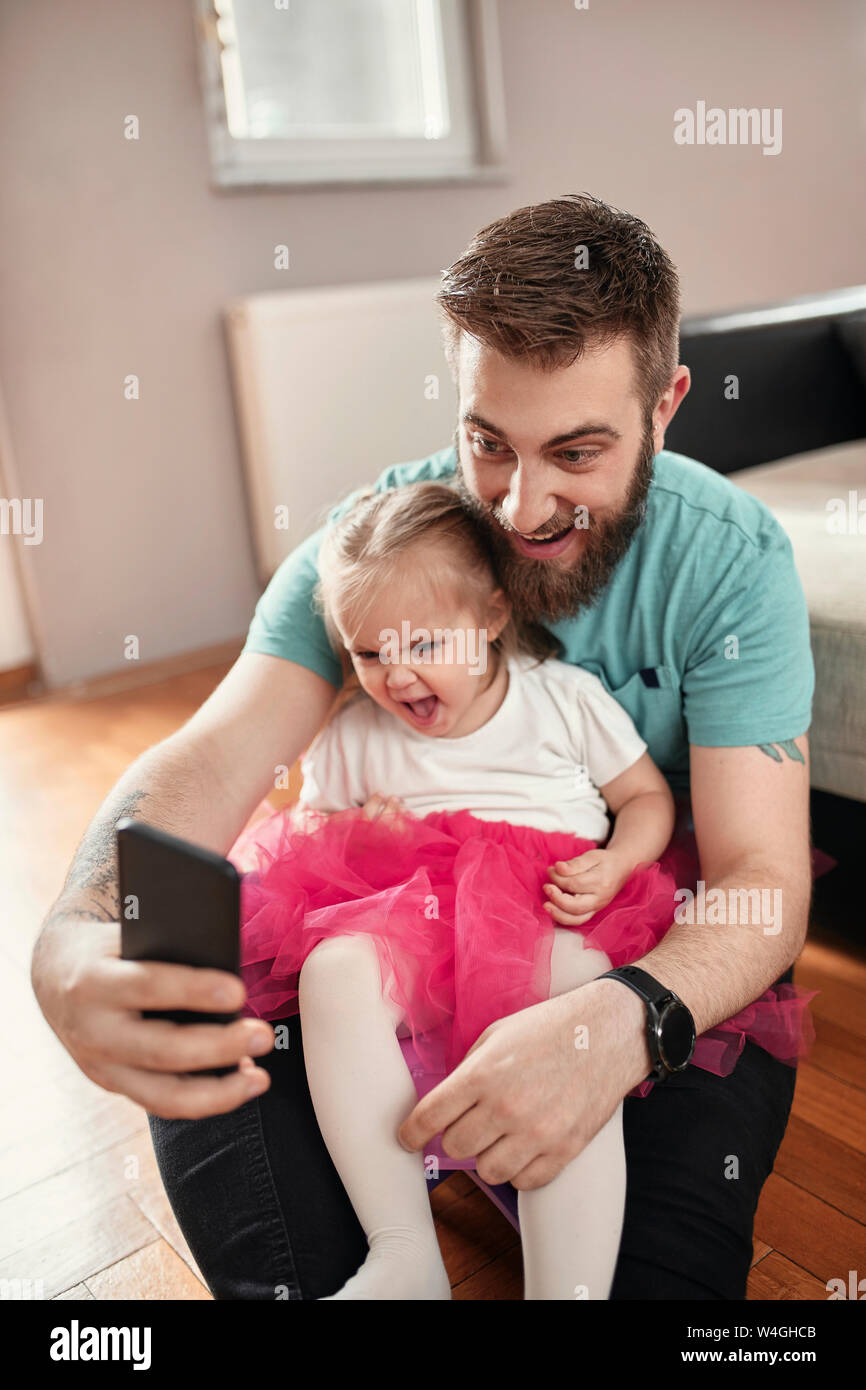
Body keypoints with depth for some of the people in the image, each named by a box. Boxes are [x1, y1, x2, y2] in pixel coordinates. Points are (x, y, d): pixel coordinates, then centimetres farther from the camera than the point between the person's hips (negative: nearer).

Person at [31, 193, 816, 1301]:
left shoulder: (731, 557, -19)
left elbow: (762, 879, -23)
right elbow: (209, 763, -24)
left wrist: (624, 1018, -45)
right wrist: (77, 940, -46)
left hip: (657, 946, -1)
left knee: (661, 1258, -24)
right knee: (208, 1067, -21)